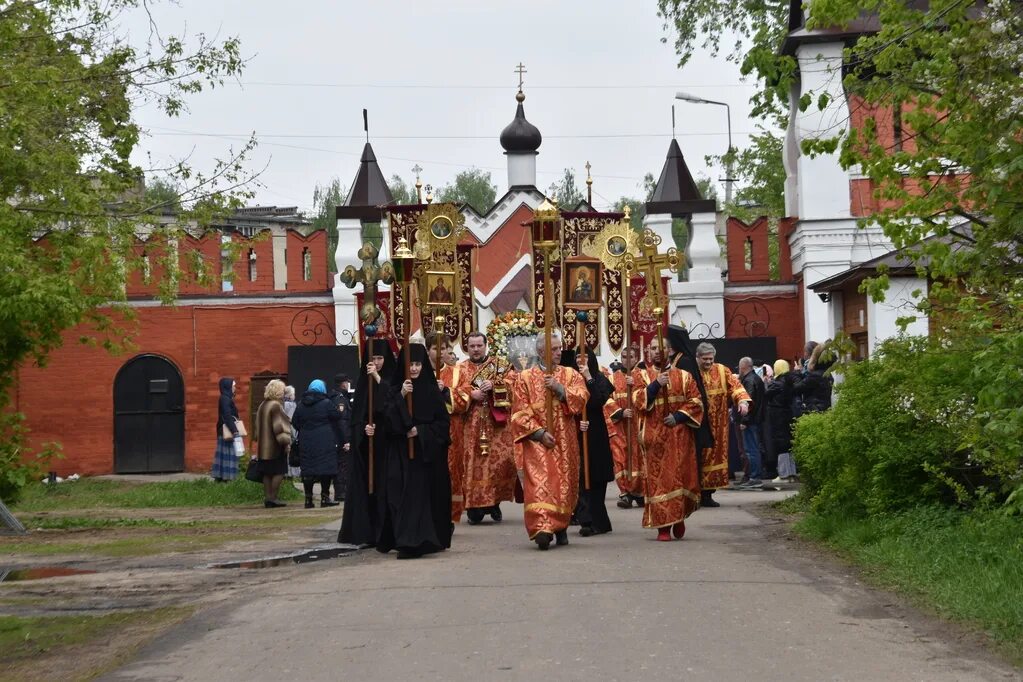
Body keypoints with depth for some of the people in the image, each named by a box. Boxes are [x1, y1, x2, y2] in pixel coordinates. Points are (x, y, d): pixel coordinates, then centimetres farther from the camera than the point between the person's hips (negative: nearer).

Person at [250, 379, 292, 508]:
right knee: (279, 472, -3)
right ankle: (272, 497, -7)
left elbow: (257, 425, 20)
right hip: (275, 447, -8)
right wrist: (285, 442, -17)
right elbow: (279, 426, -20)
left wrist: (257, 439, 27)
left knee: (267, 473, 9)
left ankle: (267, 497, 10)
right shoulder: (276, 406, -15)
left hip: (263, 446, 8)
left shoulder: (262, 405, 12)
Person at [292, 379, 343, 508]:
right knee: (326, 468, 0)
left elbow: (296, 424, 7)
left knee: (307, 470, 6)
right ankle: (325, 497, -2)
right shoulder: (326, 403, -7)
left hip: (306, 443, 4)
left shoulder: (300, 405, 6)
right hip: (324, 442, -4)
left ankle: (308, 499, 5)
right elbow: (337, 417, -4)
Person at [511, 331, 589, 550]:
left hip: (565, 442, 2)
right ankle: (542, 529, -25)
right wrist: (539, 432, -12)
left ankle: (561, 527, 20)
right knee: (539, 482, -16)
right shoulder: (525, 378, 5)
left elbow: (582, 397, -7)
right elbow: (520, 412, -1)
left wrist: (560, 389, -18)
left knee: (563, 483, 5)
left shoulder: (571, 374, 10)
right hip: (537, 441, -2)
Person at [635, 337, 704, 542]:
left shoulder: (684, 376, 9)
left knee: (681, 477, -4)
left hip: (680, 436, 0)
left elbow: (696, 401, 3)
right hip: (654, 437, 0)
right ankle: (663, 526, -1)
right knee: (658, 478, -4)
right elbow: (638, 401, -5)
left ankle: (679, 518, 18)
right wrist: (656, 384, -15)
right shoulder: (643, 376, 9)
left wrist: (679, 416, -11)